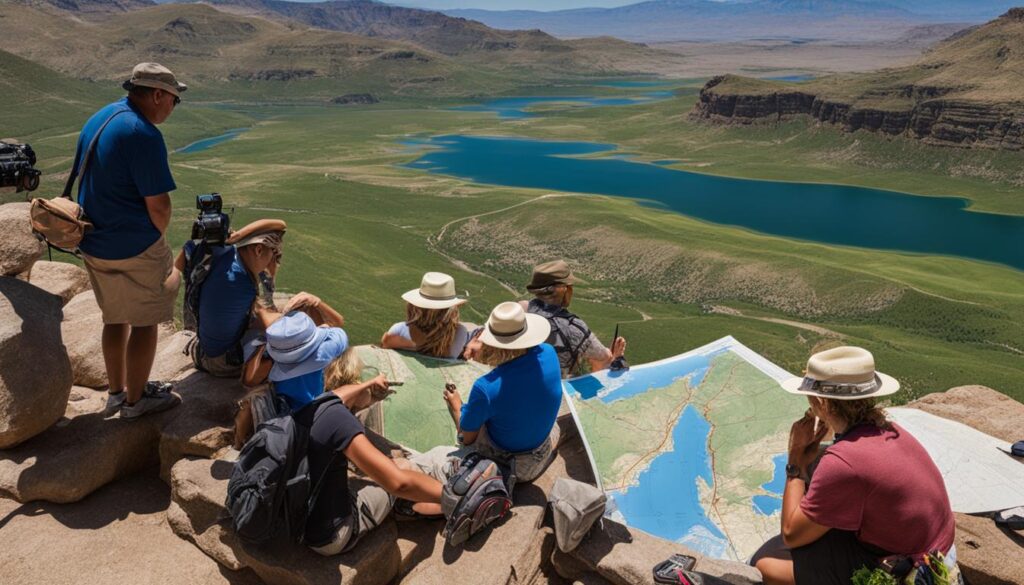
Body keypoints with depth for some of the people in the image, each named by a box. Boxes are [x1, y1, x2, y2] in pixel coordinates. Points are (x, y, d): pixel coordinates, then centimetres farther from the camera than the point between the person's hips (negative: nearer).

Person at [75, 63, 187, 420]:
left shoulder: (97, 119, 8)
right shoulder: (143, 134, -20)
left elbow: (87, 180, 16)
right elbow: (158, 205, -20)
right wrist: (157, 237, -1)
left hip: (93, 243, 9)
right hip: (134, 248, -9)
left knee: (115, 318, 20)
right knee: (145, 322, 6)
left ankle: (116, 391, 33)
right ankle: (136, 399, 18)